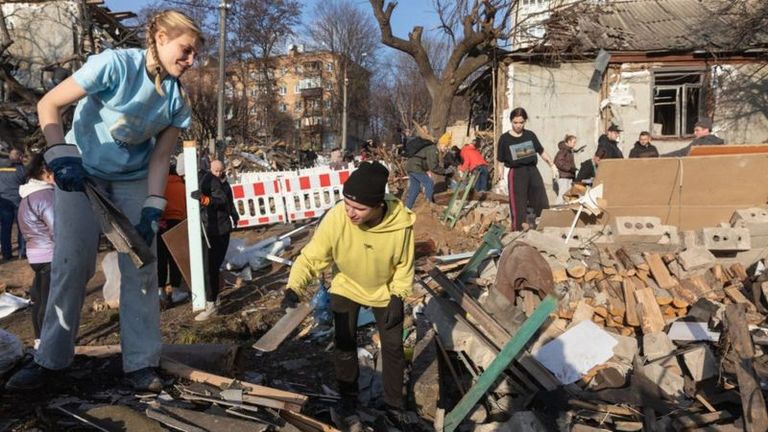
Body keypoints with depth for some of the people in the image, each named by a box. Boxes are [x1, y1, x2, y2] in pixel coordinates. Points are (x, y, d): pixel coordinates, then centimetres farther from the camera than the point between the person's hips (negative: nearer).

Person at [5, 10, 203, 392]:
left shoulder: (177, 99, -10)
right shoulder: (115, 64, -23)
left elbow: (159, 157, -7)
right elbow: (48, 105, -20)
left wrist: (151, 211, -15)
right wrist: (61, 157, -30)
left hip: (133, 179, 3)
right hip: (81, 170, -3)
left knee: (141, 267, -3)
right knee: (71, 263, -5)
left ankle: (141, 363, 5)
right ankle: (49, 359, 11)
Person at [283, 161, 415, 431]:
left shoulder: (401, 222, -34)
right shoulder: (335, 218, -37)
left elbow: (404, 265, -15)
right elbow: (310, 257, -29)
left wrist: (398, 298, -17)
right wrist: (294, 288, -42)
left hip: (386, 291, 1)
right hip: (347, 288, 0)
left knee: (393, 348, 12)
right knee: (345, 346, 6)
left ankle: (394, 405, 34)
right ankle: (348, 400, 31)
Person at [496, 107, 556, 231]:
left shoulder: (530, 135, 7)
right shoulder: (504, 138, -3)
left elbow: (541, 151, 18)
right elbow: (501, 161, 0)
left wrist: (552, 165, 19)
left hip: (533, 171, 4)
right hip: (516, 174, -4)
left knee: (543, 205, 7)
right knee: (519, 208, -2)